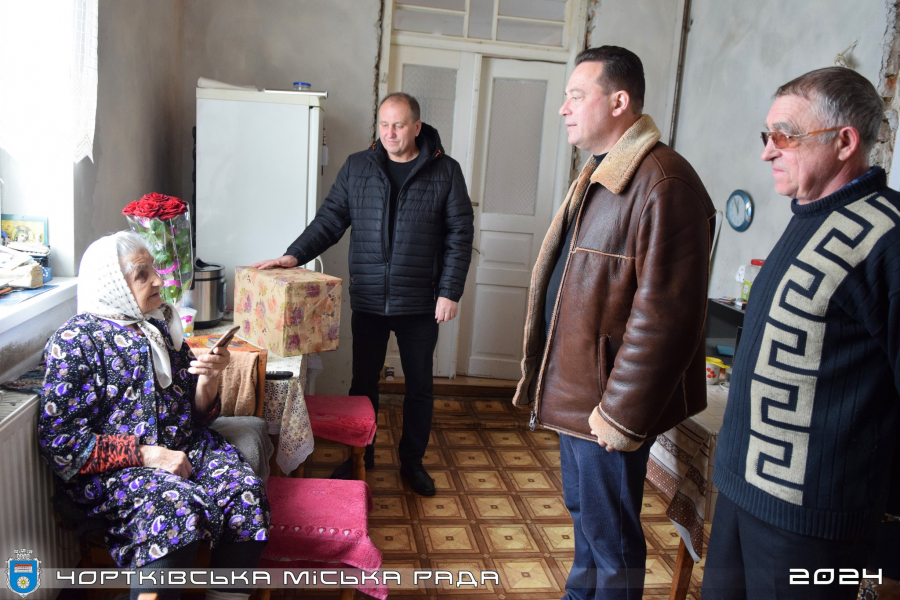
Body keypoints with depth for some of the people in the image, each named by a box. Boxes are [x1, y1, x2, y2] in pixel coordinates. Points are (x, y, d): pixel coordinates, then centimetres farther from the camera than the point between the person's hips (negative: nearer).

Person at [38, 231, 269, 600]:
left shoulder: (162, 326, 14)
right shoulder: (76, 341, -3)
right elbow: (59, 440, -10)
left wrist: (208, 379, -6)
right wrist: (147, 455, -17)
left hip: (186, 446, 5)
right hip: (112, 468, -5)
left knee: (246, 490, -24)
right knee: (177, 506, -35)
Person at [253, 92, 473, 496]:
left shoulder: (445, 171, -1)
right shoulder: (357, 167, 4)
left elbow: (459, 235, -3)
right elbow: (330, 220, 4)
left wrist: (450, 292, -9)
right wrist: (295, 255, -11)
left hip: (420, 303, -1)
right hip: (367, 300, 2)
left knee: (419, 386, 11)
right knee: (363, 382, 12)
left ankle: (412, 462, 29)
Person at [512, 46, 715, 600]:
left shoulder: (663, 183, -21)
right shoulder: (599, 174, 13)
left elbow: (665, 312, -25)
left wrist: (622, 412, -22)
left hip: (609, 399, -10)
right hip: (575, 387, 10)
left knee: (609, 533, 8)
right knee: (583, 512, 25)